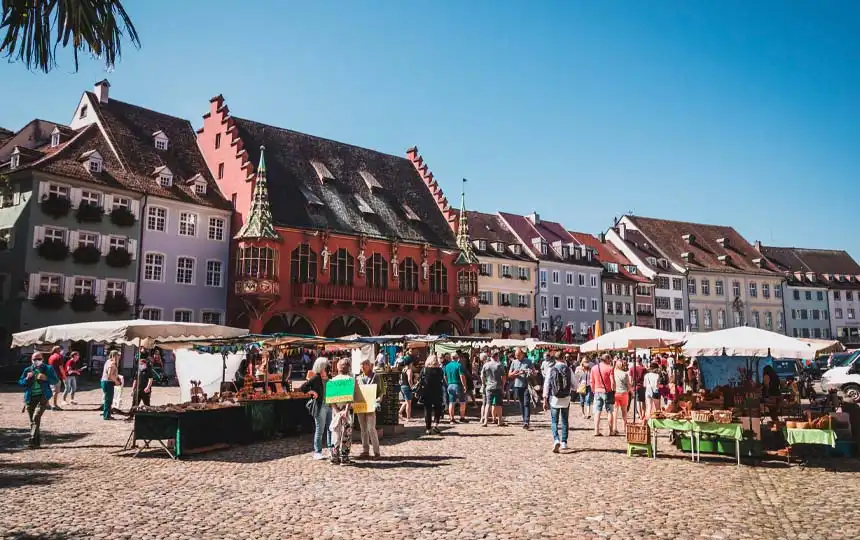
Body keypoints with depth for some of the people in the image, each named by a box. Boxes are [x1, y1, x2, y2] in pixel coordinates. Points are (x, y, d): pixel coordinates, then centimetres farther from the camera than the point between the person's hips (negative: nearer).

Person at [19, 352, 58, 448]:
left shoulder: (48, 368, 4)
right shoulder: (27, 370, 11)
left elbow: (55, 380, 3)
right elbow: (20, 382, 12)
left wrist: (46, 378, -15)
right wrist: (27, 378, -8)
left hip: (42, 396, -4)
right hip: (30, 397, 4)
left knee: (36, 417, -19)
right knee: (32, 421, 8)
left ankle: (33, 440, -21)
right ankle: (37, 441, 18)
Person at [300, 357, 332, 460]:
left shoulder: (329, 378, 11)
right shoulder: (315, 378, -7)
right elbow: (302, 388, -12)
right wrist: (312, 392, -15)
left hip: (330, 406, 6)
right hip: (320, 407, -6)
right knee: (319, 430, 0)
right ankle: (317, 452, 9)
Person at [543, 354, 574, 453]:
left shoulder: (551, 370, -6)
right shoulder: (569, 370, -4)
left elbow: (546, 385, -6)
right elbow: (574, 385, 1)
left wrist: (545, 400, -1)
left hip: (554, 399, -1)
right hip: (566, 399, 1)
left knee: (554, 421, 4)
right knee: (564, 421, 15)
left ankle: (556, 440, -17)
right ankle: (564, 442, 19)